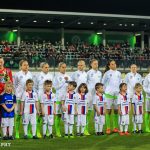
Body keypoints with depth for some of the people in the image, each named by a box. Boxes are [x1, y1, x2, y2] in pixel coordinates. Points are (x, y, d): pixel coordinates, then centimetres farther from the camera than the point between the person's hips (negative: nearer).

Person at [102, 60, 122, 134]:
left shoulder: (118, 73, 9)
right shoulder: (107, 73, -2)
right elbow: (103, 83, 3)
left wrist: (120, 90, 9)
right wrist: (106, 90, 2)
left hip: (117, 94, 4)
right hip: (109, 94, -3)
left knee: (116, 110, 6)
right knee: (108, 110, -2)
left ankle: (115, 127, 14)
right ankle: (108, 128, 0)